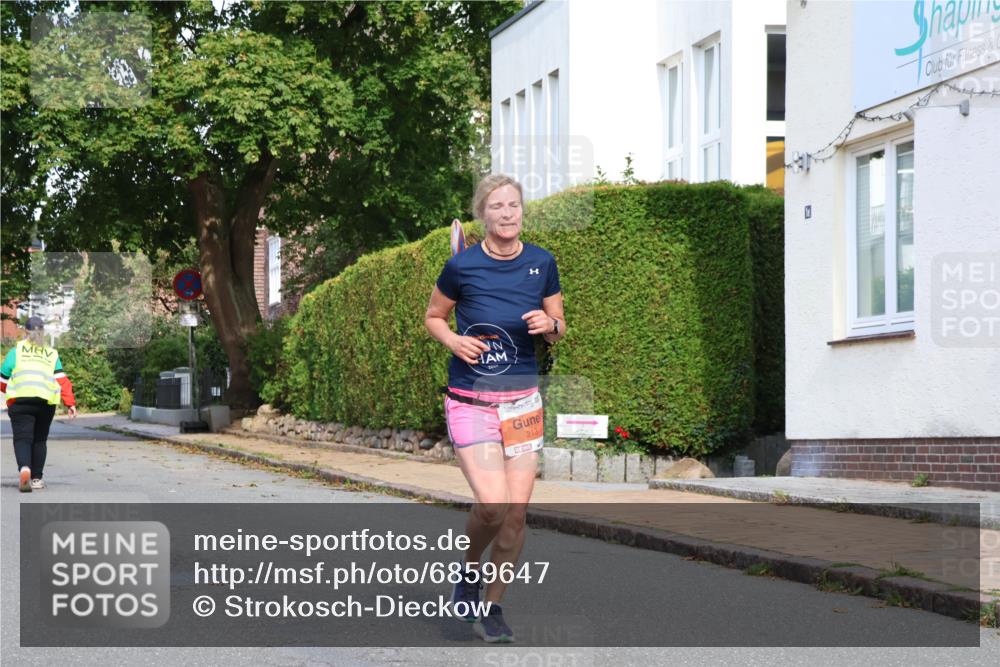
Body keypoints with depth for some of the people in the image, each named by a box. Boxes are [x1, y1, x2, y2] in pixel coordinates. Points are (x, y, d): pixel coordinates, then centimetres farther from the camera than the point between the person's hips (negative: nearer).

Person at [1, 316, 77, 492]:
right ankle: (36, 478, 18)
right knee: (39, 440, 16)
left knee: (22, 438, -5)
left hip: (20, 400, -2)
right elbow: (62, 380, 3)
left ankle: (24, 467, -32)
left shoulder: (16, 351, 10)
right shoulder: (52, 354, 15)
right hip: (46, 402, 2)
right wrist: (71, 403, 0)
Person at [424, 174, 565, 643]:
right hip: (470, 400, -3)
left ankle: (493, 607, 17)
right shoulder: (462, 266, -5)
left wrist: (549, 324, -9)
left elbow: (559, 328, 13)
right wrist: (453, 340, -11)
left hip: (523, 397, 3)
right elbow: (433, 317, 9)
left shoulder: (542, 263, 3)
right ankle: (469, 570, 15)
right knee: (492, 505, -17)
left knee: (517, 512, 1)